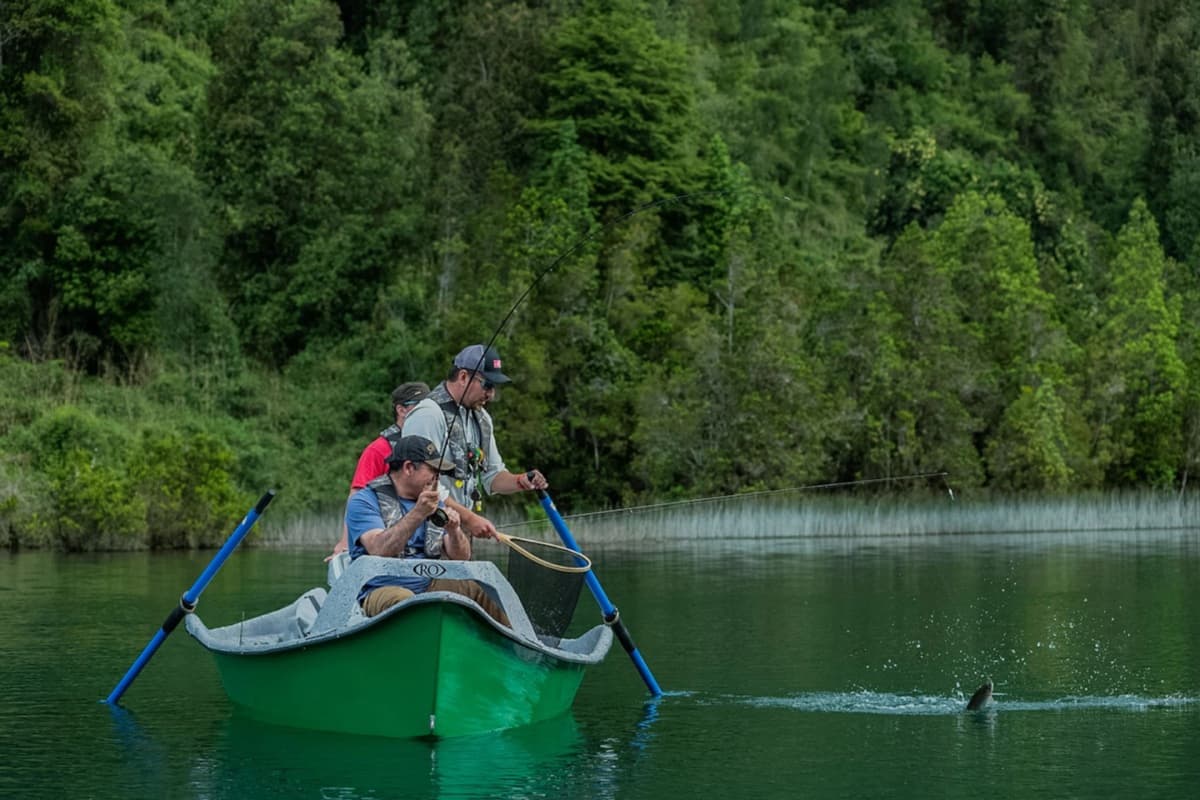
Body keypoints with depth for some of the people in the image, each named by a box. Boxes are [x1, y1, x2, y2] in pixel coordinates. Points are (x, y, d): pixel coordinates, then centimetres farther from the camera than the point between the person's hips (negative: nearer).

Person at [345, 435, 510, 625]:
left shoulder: (433, 502, 17)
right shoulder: (365, 501, -3)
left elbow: (462, 557, 10)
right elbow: (379, 551, -21)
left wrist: (454, 530, -12)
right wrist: (417, 514, -28)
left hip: (427, 586, 6)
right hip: (380, 591, -6)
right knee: (402, 599, -37)